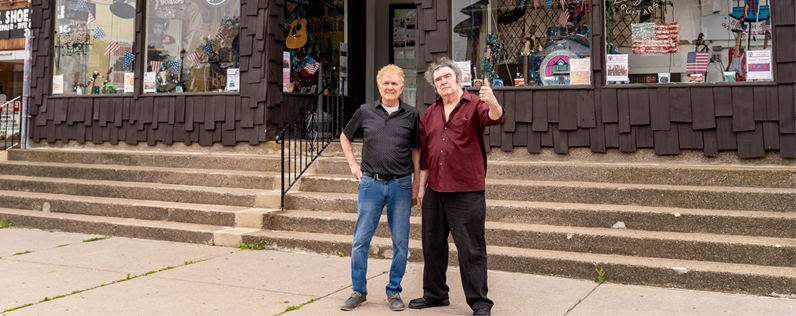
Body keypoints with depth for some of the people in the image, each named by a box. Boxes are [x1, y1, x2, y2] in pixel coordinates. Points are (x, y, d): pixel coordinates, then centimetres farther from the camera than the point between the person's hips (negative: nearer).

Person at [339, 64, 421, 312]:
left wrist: (417, 186, 4)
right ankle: (359, 291, 18)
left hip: (401, 185, 0)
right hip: (371, 183, 0)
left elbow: (416, 151, 8)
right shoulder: (365, 112, 5)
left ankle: (394, 291, 20)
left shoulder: (411, 115, 4)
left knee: (400, 242, 5)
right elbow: (345, 137, 20)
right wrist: (353, 164, 10)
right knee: (361, 240, 3)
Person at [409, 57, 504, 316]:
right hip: (435, 190, 6)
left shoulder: (475, 105, -2)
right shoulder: (430, 114, 13)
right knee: (433, 244, 16)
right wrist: (421, 187, 14)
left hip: (467, 192, -6)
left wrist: (493, 104, -47)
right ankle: (435, 294, 33)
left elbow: (494, 118, -25)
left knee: (471, 249, -1)